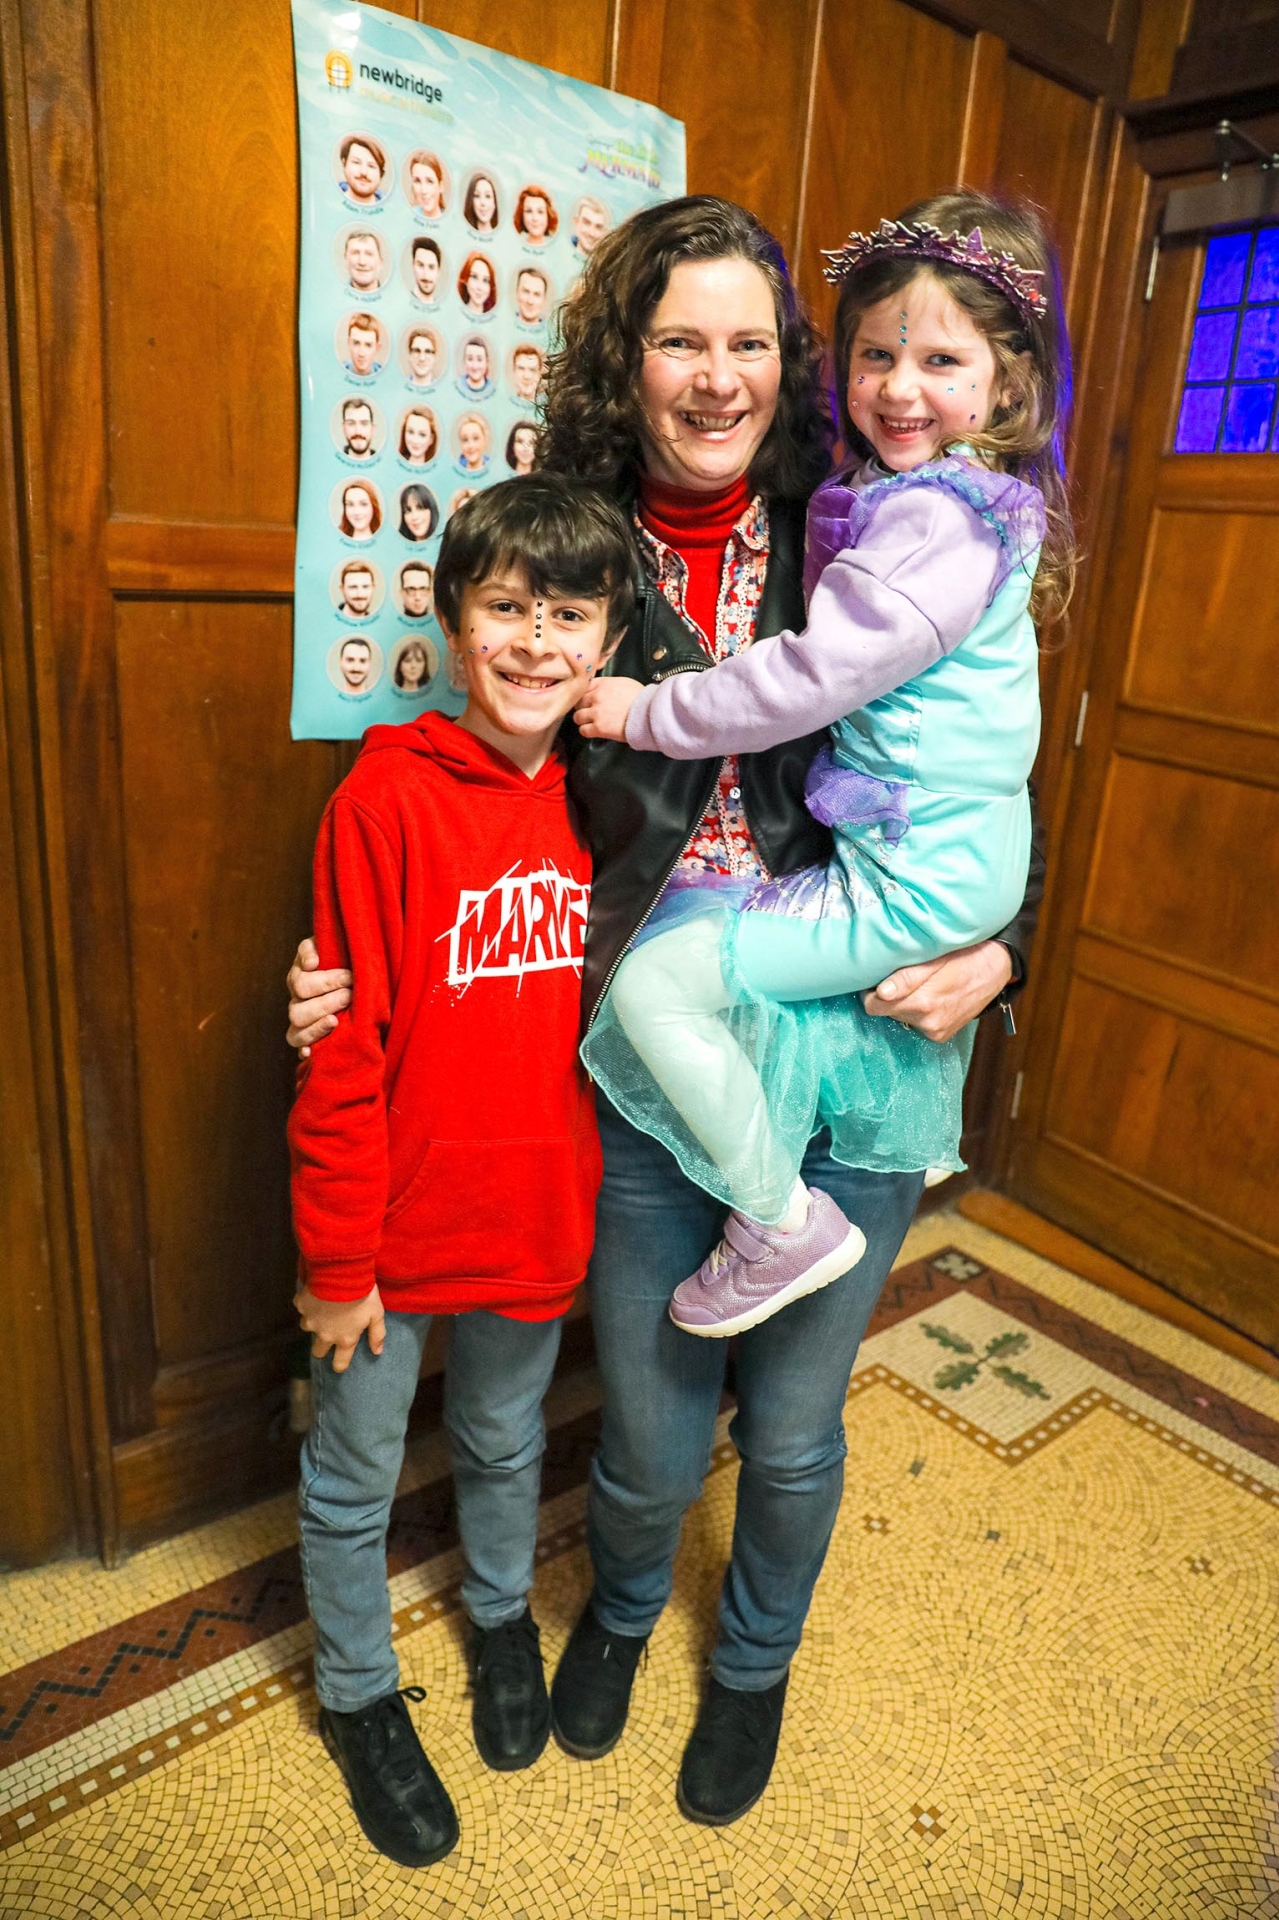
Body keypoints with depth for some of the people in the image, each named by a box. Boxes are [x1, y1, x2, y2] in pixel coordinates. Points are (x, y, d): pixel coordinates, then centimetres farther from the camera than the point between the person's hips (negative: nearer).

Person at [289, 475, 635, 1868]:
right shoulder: (386, 798, -19)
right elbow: (341, 1058, -16)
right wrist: (336, 1265, -11)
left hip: (538, 1217, 4)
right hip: (392, 1226, -3)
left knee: (505, 1440, 27)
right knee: (354, 1478, 20)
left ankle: (503, 1617, 57)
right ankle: (358, 1694, 49)